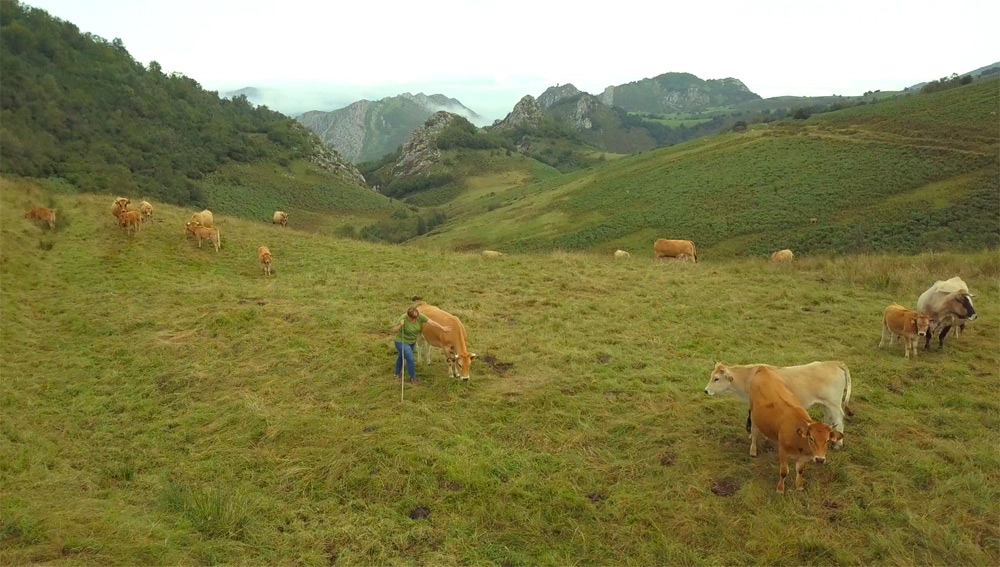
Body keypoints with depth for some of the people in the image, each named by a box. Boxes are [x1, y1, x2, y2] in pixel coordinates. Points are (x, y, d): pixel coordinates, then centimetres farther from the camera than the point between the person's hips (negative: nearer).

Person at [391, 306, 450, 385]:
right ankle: (413, 378, 14)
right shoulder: (403, 319, -29)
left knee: (401, 357, 24)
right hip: (402, 342, -6)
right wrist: (400, 326, -44)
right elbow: (394, 331, -25)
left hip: (412, 342, 6)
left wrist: (442, 328, -10)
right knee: (410, 359, -7)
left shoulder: (419, 317, -17)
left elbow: (431, 322, -12)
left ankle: (397, 374, 44)